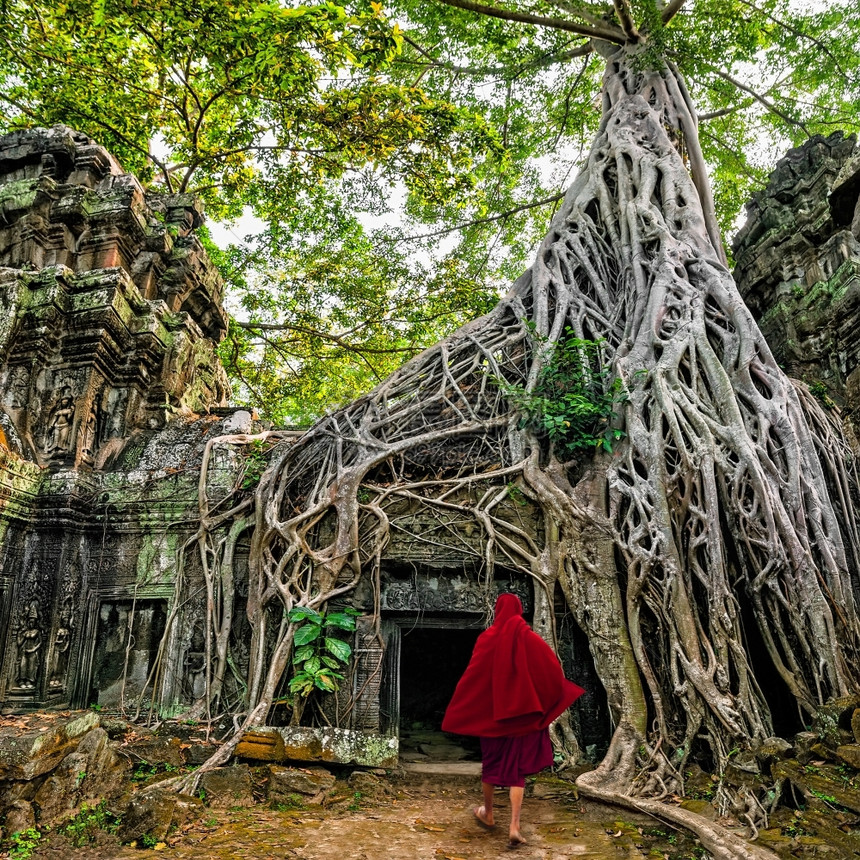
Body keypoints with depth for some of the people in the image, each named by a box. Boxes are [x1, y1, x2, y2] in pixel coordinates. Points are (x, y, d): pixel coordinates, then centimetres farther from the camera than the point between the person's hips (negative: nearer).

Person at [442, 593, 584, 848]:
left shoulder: (487, 638, -9)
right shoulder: (531, 639, -7)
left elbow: (472, 676, -8)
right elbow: (553, 670, -4)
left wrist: (456, 713, 1)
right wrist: (554, 699, 17)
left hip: (491, 712, 0)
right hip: (522, 712, 0)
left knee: (491, 762, 18)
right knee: (517, 767, 6)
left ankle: (488, 815, 34)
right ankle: (514, 827, -4)